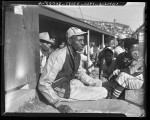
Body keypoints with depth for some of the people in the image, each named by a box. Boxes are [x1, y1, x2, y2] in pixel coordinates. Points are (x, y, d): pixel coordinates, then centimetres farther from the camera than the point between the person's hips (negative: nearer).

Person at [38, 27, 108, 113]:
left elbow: (80, 73, 16)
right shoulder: (59, 56, -28)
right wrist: (59, 105, -33)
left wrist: (95, 83, 1)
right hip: (62, 91, -9)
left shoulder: (77, 55, -2)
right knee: (103, 92, -12)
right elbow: (43, 84, -28)